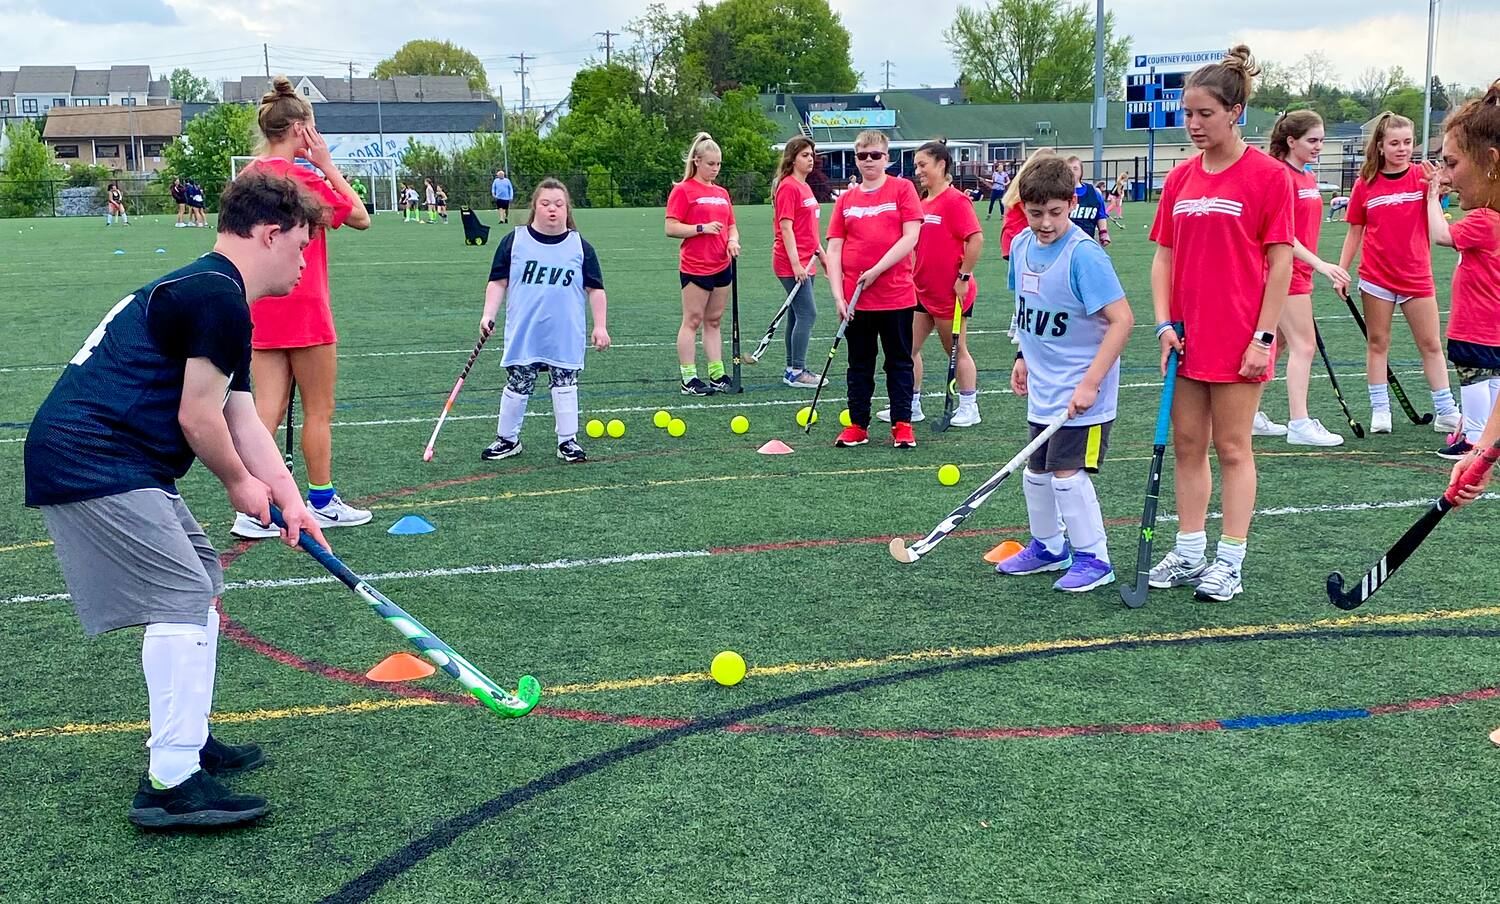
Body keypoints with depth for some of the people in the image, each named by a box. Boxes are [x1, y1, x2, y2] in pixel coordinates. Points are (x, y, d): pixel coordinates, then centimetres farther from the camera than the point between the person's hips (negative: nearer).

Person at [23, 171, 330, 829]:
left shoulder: (212, 295, 21)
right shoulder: (218, 295, -14)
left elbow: (242, 419, 19)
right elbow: (197, 417, -15)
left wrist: (290, 500, 10)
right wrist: (241, 484, 2)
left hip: (108, 463, 11)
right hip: (94, 462, -11)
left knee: (200, 584, 16)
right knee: (183, 599, -12)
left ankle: (190, 742, 26)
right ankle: (170, 784, -11)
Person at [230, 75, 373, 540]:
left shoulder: (251, 175, 7)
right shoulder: (302, 178, -16)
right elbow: (361, 217, -6)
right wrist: (327, 164, -5)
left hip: (261, 310, 7)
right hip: (303, 310, -7)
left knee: (268, 409, 7)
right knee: (319, 410, 8)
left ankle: (251, 511, 4)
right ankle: (322, 503, 20)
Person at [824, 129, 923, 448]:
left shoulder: (902, 189, -1)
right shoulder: (845, 200, 8)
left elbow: (910, 237, -10)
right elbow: (833, 248, 5)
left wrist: (876, 270, -15)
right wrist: (838, 293, -5)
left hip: (896, 295, -3)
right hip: (855, 299, 3)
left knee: (899, 362, 7)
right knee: (859, 364, 11)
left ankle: (902, 424, 15)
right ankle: (858, 425, 19)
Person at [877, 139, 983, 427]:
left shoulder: (955, 200, -15)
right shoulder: (923, 202, 10)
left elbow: (976, 239, -21)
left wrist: (963, 277, -19)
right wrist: (911, 275, 16)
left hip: (950, 292, -8)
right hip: (922, 290, 8)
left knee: (956, 349, 4)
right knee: (909, 347, 8)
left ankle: (969, 407, 18)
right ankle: (911, 406, 18)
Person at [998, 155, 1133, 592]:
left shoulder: (1084, 255, -21)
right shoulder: (1022, 245, 2)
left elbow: (1121, 319, -24)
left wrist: (1090, 383, -26)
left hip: (1079, 392, -8)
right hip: (1042, 387, 8)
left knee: (1067, 472, -7)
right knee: (1035, 470, 16)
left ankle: (1094, 558, 10)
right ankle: (1048, 547, 35)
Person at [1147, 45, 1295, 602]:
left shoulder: (1268, 175, -7)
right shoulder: (1180, 178, 8)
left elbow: (1280, 263, -8)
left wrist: (1264, 337, -12)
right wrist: (1165, 324, 0)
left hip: (1239, 341, -5)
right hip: (1186, 338, 5)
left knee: (1232, 448, 2)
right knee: (1187, 445, 10)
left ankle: (1229, 562, 11)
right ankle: (1188, 553, 20)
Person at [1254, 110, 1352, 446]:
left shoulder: (1308, 176, 13)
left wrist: (1318, 269, 21)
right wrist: (1320, 264, -27)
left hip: (1299, 270, 9)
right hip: (1285, 270, -9)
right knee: (1304, 345, -8)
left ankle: (1251, 416, 19)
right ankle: (1299, 424, -5)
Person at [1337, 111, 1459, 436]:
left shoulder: (1422, 176, -2)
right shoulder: (1365, 184, -1)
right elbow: (1355, 231, 5)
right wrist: (1342, 270, 2)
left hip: (1417, 277, 0)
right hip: (1377, 278, 0)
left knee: (1431, 345, 6)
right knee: (1377, 343, 6)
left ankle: (1447, 412, 13)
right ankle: (1380, 411, 14)